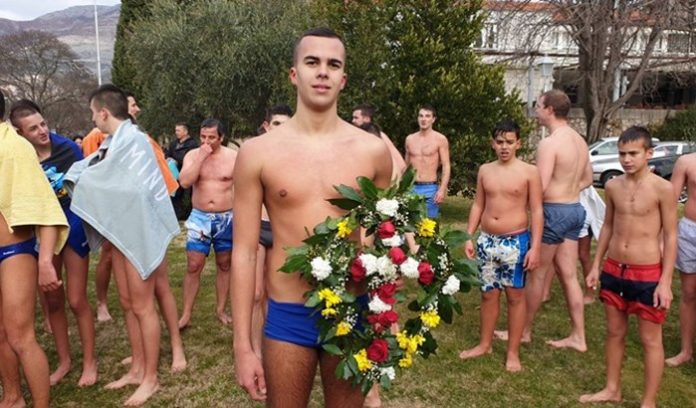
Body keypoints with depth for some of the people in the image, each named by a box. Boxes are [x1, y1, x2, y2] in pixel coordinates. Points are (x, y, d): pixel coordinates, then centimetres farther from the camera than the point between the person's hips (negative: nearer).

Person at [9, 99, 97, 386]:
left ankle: (89, 362, 18)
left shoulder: (68, 148, -11)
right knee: (53, 301, 12)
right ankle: (63, 361, 30)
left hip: (73, 228, -2)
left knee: (76, 300, 2)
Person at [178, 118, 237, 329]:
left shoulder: (234, 157, -4)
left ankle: (221, 309, 25)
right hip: (200, 218, 0)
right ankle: (186, 314, 10)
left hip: (226, 218, 0)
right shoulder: (192, 155, -1)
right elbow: (185, 182, -16)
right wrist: (201, 157, -18)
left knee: (224, 266, 11)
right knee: (193, 267, 0)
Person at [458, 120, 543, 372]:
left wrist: (535, 247, -13)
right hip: (487, 240, 4)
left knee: (515, 296, 5)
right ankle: (485, 344, 28)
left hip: (515, 241, -3)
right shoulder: (485, 171, 6)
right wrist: (468, 237, 5)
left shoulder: (529, 172, -6)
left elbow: (537, 211, -7)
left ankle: (513, 353, 18)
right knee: (488, 294, 13)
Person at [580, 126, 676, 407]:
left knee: (650, 340, 7)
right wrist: (596, 266, 11)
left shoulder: (663, 189, -12)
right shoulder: (613, 187, 2)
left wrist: (665, 282, -12)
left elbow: (670, 237, -9)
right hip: (613, 270, 5)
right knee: (614, 332, 17)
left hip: (647, 274, -5)